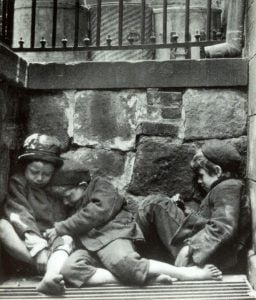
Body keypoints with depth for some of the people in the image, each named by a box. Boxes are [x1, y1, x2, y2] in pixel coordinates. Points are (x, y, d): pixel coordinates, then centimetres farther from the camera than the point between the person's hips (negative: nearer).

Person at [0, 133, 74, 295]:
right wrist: (38, 246, -29)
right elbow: (21, 216, -14)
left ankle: (51, 276, -57)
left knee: (66, 239, -27)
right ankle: (52, 268, -41)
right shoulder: (17, 183, 3)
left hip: (53, 244, 3)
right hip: (24, 247, -3)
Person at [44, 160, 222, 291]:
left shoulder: (100, 186, 11)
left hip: (111, 234, -5)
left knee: (124, 263, -39)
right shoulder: (75, 207, 33)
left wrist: (61, 229, -3)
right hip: (86, 246, 6)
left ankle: (184, 273, -22)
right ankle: (144, 277, -31)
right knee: (68, 271, -30)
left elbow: (95, 213, -6)